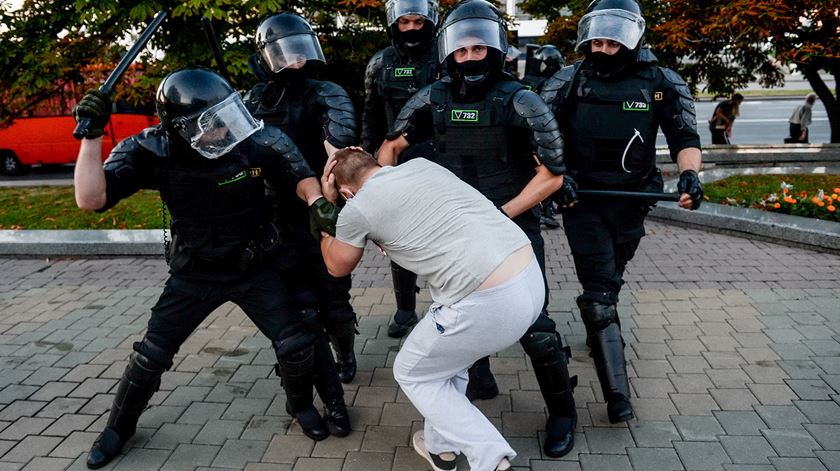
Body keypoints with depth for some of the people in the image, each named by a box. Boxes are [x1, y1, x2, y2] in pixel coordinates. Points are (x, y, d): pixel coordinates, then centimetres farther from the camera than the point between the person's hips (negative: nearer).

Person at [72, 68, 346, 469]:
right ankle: (119, 427, 33)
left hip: (254, 268, 0)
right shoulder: (153, 151, -21)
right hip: (195, 274, 1)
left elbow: (300, 175, -9)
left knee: (297, 344, -6)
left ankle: (301, 405, 28)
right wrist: (91, 136, -34)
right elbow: (90, 200, -27)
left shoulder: (255, 140, -23)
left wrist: (318, 203, -29)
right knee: (151, 355, 4)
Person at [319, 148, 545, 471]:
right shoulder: (422, 164, 19)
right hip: (532, 277, 8)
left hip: (489, 303, -7)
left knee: (412, 373, 19)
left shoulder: (357, 209, 2)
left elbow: (337, 266, 23)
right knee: (448, 355, 31)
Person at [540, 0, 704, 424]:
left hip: (631, 201, 2)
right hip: (582, 199, -2)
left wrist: (689, 172, -22)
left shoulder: (661, 83, -4)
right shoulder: (569, 81, -5)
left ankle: (599, 335, 51)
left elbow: (684, 136, -2)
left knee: (610, 280, 21)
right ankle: (617, 394, -4)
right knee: (599, 292, -8)